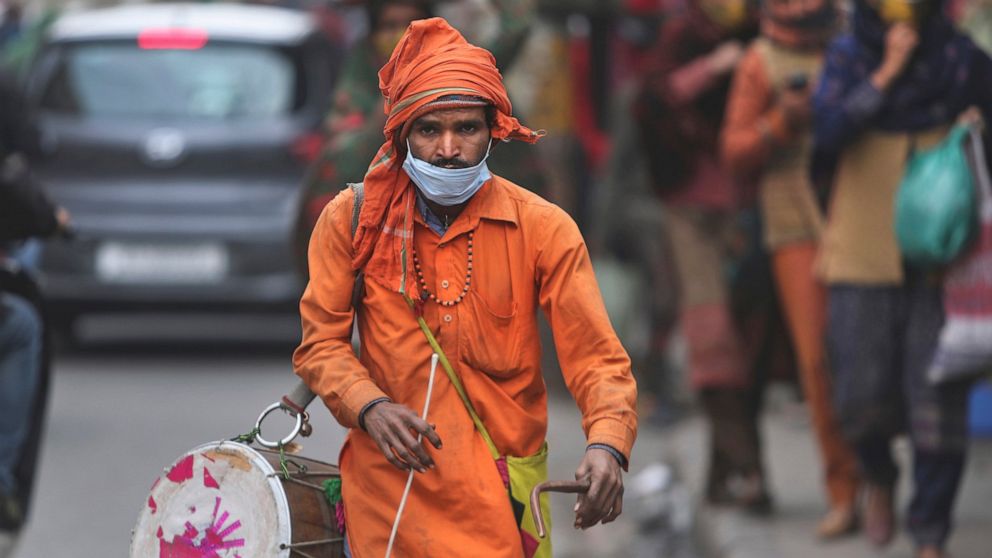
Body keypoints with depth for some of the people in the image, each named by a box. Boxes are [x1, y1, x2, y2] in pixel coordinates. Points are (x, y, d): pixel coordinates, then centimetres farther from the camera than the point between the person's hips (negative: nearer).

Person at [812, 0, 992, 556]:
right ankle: (880, 478, 30)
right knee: (863, 396, -3)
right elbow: (829, 133, -12)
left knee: (938, 398, -7)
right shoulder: (848, 56, 3)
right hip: (864, 255, 0)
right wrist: (886, 74, -16)